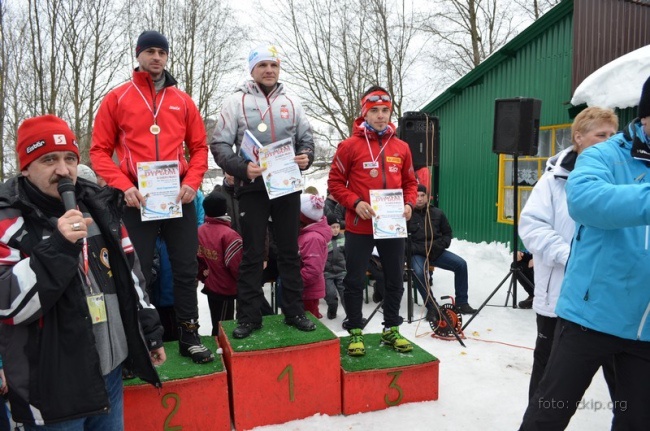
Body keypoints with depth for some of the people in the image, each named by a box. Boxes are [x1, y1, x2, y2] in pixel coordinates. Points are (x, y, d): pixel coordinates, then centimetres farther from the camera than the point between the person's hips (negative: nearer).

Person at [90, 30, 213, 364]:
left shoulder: (182, 100, 10)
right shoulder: (116, 98, 5)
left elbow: (199, 147, 10)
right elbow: (99, 151, 2)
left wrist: (192, 183, -6)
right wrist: (123, 186, -13)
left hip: (178, 196, 2)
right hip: (137, 199, -2)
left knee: (185, 269, 7)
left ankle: (189, 337, 20)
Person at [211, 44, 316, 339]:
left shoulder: (291, 102, 12)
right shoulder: (236, 101, 2)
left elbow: (306, 139, 16)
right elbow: (219, 144, -3)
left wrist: (306, 157, -6)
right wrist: (241, 168, -19)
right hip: (252, 187, -3)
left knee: (290, 251, 9)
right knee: (252, 254, 2)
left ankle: (294, 311, 20)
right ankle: (249, 316, 12)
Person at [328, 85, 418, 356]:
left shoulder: (401, 148, 7)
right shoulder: (350, 146, -5)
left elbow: (410, 182, 15)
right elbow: (335, 182, -3)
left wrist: (409, 204, -3)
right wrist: (355, 203, -16)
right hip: (359, 227, -4)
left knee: (395, 280, 13)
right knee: (355, 281, 5)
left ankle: (391, 330, 31)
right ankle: (355, 332, 21)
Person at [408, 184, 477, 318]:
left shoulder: (437, 213, 9)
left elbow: (447, 233, 19)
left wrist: (439, 246, -2)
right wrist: (421, 249, -16)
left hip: (436, 251, 4)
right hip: (417, 253, -4)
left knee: (461, 264, -13)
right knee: (418, 272, -34)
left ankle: (461, 303, 0)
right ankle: (431, 307, -17)